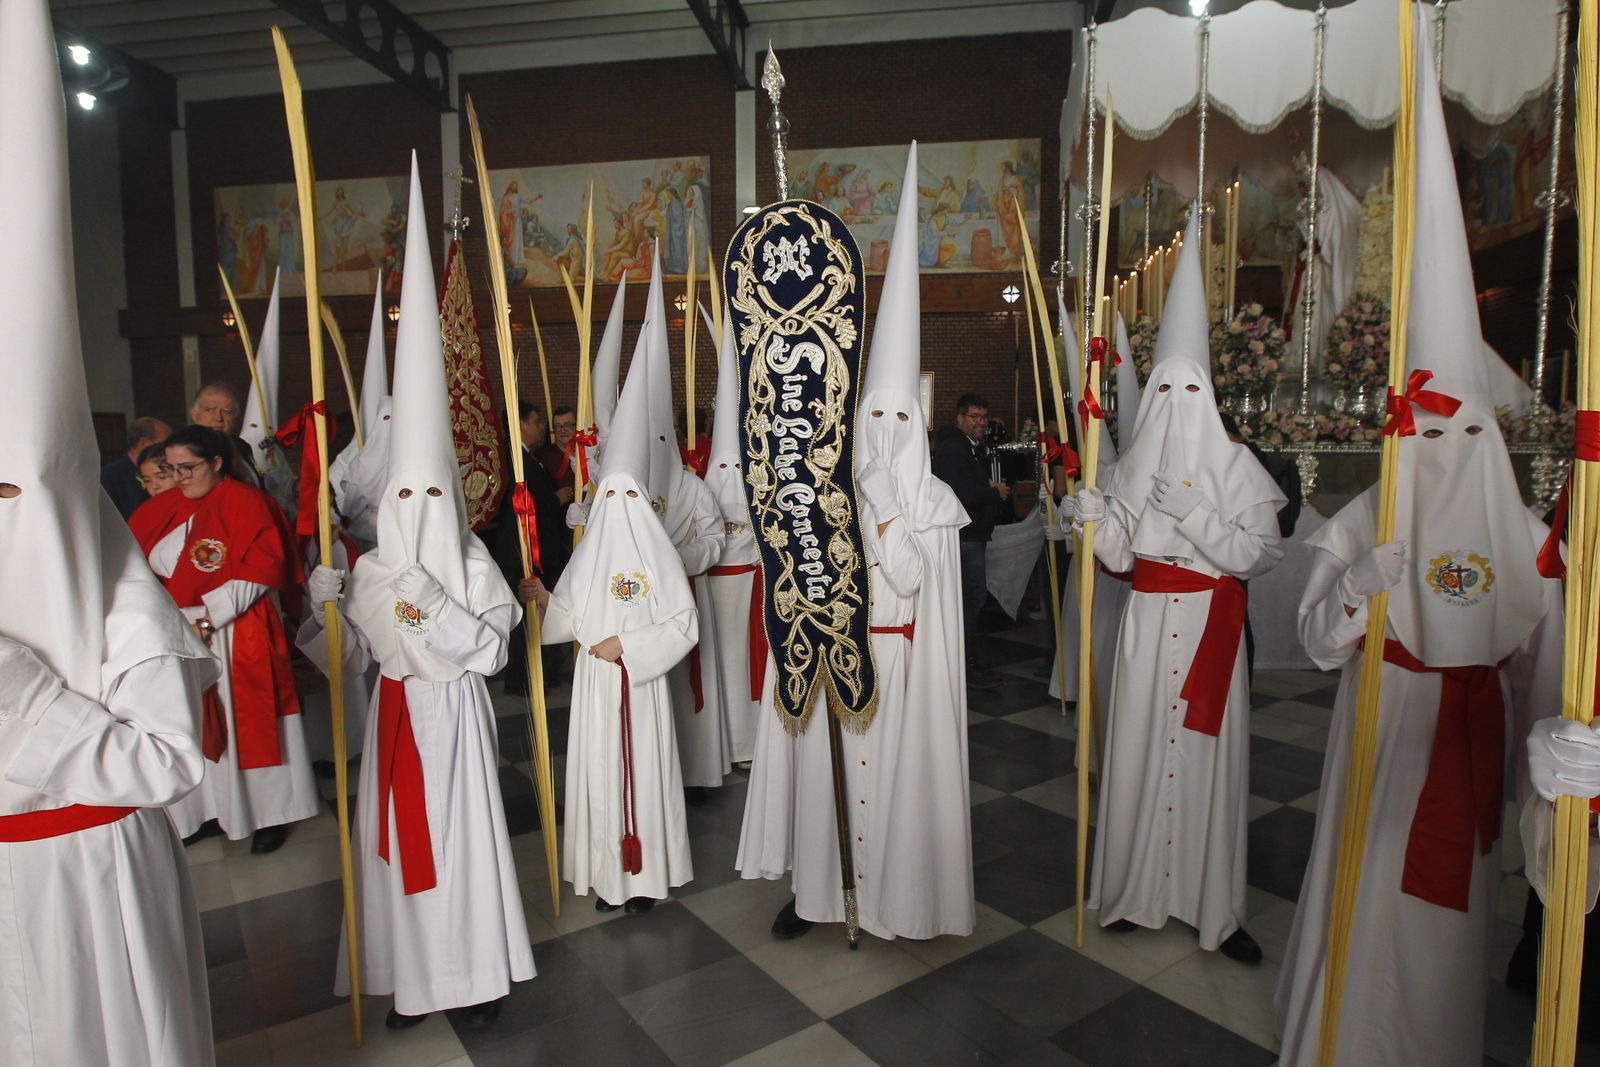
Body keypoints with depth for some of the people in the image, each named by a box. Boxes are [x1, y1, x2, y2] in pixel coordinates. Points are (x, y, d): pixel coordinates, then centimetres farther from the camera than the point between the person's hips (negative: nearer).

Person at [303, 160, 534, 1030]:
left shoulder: (473, 566, -6)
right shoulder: (370, 572, 4)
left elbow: (491, 649, -10)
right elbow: (358, 657, 6)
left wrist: (437, 617, -23)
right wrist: (329, 608, -9)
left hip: (453, 713, -3)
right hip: (393, 713, 4)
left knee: (460, 832, 0)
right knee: (395, 835, 9)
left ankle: (477, 975, 17)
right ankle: (407, 974, 25)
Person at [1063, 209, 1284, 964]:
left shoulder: (1235, 464, -1)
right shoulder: (1135, 465, 7)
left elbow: (1260, 555, -6)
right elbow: (1119, 557, 5)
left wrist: (1194, 515, -17)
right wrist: (1092, 513, -12)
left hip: (1211, 624, -2)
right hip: (1149, 623, 2)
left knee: (1209, 752, -1)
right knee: (1138, 747, 4)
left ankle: (1214, 906, 13)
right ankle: (1137, 890, 20)